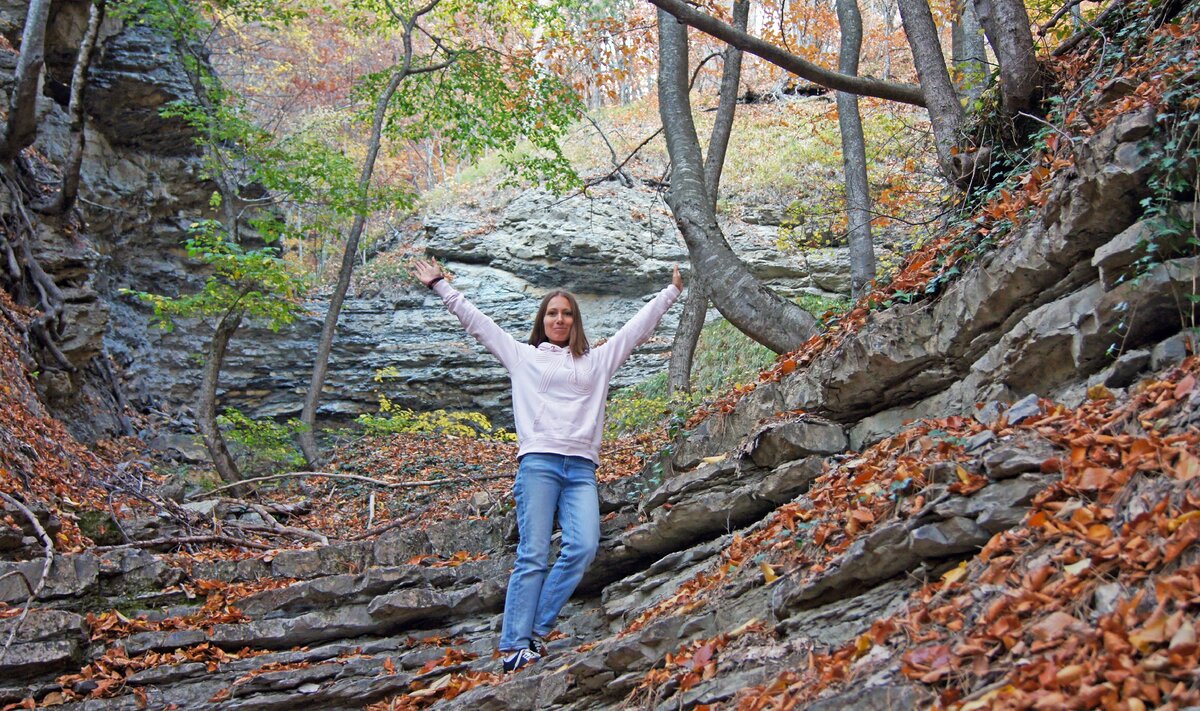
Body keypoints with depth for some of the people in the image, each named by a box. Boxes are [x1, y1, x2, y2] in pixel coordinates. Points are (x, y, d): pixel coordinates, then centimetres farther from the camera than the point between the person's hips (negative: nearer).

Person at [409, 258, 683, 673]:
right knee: (533, 556, -11)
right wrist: (439, 286, 20)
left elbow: (639, 326, 27)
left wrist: (671, 292, 27)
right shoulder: (523, 356, 19)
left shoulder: (597, 360, 24)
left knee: (583, 547, -19)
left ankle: (536, 632, -9)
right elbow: (476, 322, 20)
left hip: (581, 468, 2)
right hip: (538, 462, -2)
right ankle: (514, 646, -12)